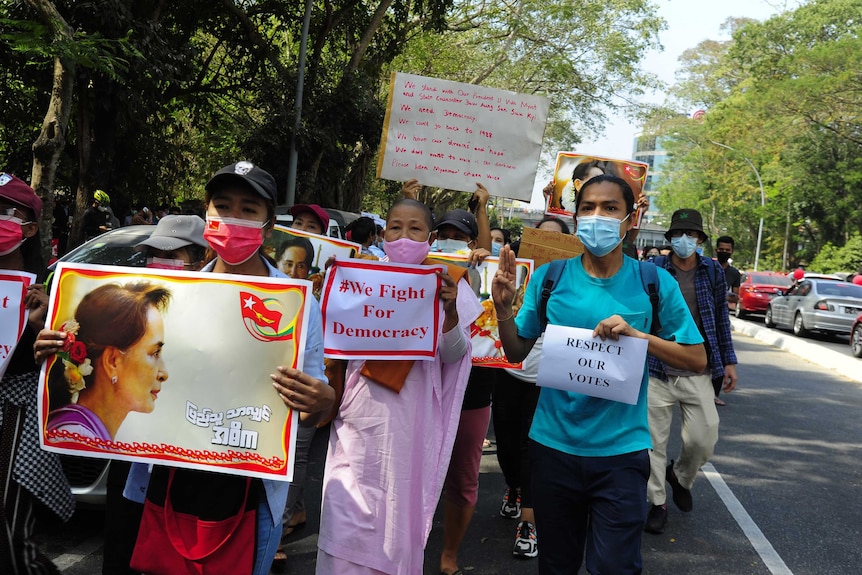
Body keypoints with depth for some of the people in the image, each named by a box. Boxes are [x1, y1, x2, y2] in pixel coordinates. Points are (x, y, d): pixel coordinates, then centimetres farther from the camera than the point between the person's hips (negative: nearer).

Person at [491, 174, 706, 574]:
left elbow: (697, 358, -3)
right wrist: (504, 308, -14)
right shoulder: (550, 277, -1)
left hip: (621, 451, -1)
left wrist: (638, 336, -18)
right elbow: (518, 353, 4)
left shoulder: (654, 283, -4)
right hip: (553, 446, 2)